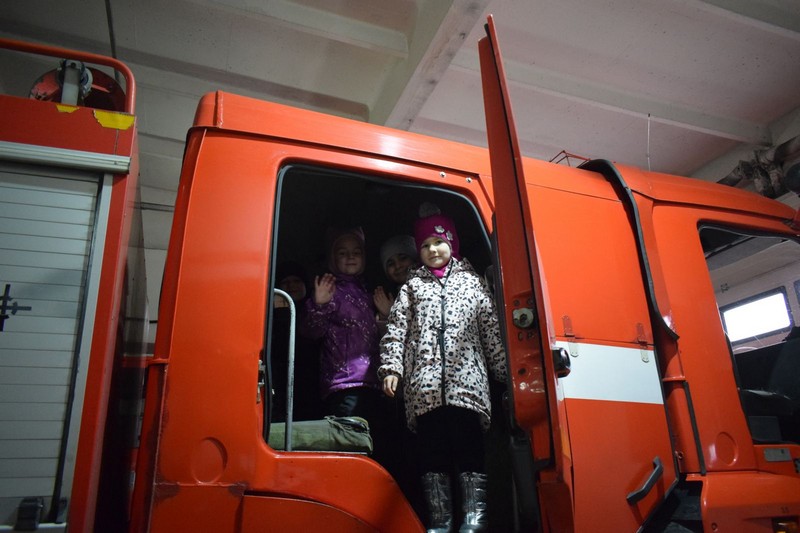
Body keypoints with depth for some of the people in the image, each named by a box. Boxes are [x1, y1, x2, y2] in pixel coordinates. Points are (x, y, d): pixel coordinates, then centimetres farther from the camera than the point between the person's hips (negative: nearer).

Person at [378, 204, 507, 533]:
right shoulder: (412, 287, 17)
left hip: (467, 382, -1)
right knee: (432, 453, 4)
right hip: (424, 386, 1)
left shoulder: (472, 282, 16)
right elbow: (396, 330, 9)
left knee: (469, 450, -4)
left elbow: (491, 332, 12)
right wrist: (391, 368, -3)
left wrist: (504, 370, 7)